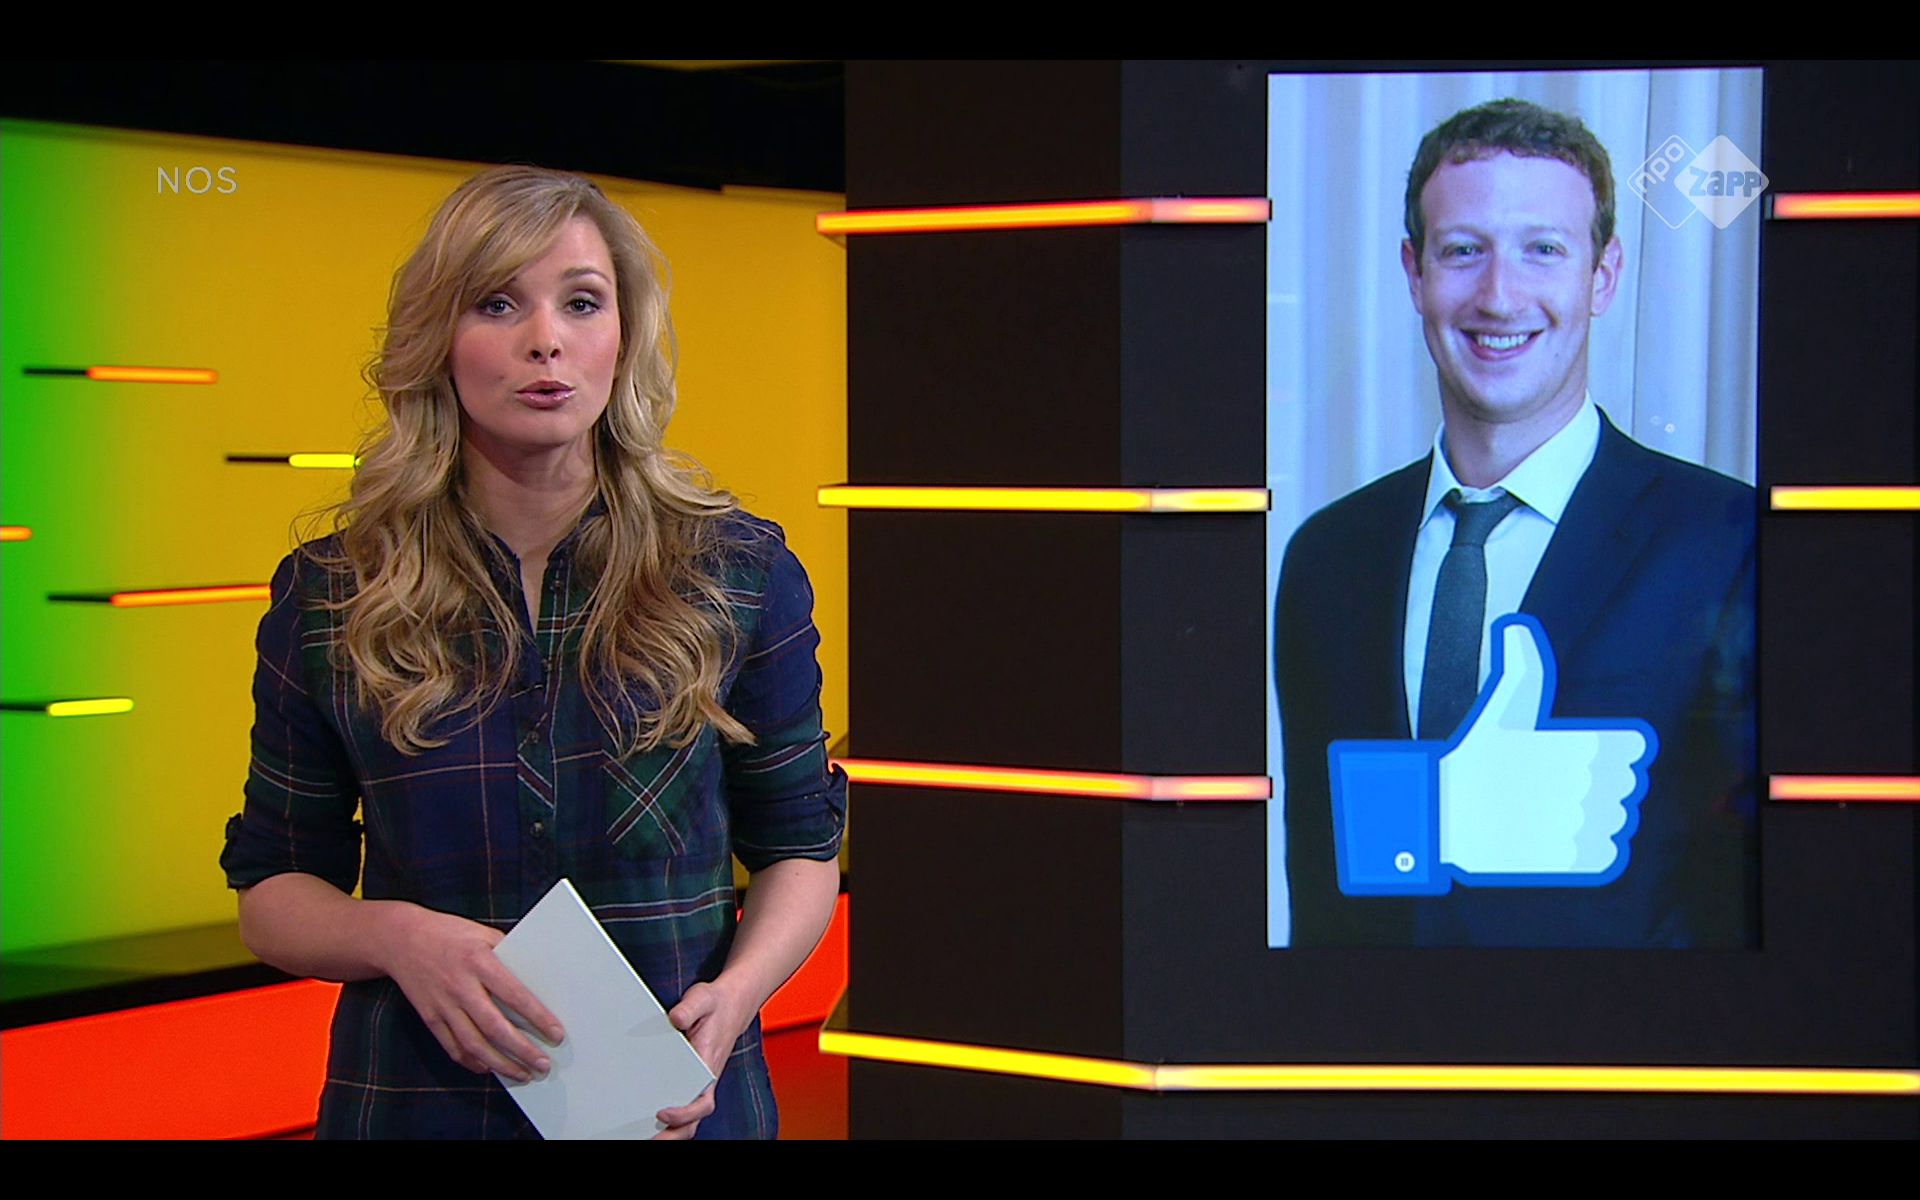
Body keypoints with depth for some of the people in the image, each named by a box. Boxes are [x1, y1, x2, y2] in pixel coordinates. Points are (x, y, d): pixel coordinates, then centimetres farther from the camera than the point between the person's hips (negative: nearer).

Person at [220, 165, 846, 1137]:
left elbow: (799, 845, 5)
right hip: (418, 1102, 0)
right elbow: (273, 889, 3)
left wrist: (735, 991, -14)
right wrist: (396, 936, -18)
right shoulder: (326, 600, -2)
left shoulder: (739, 574, -2)